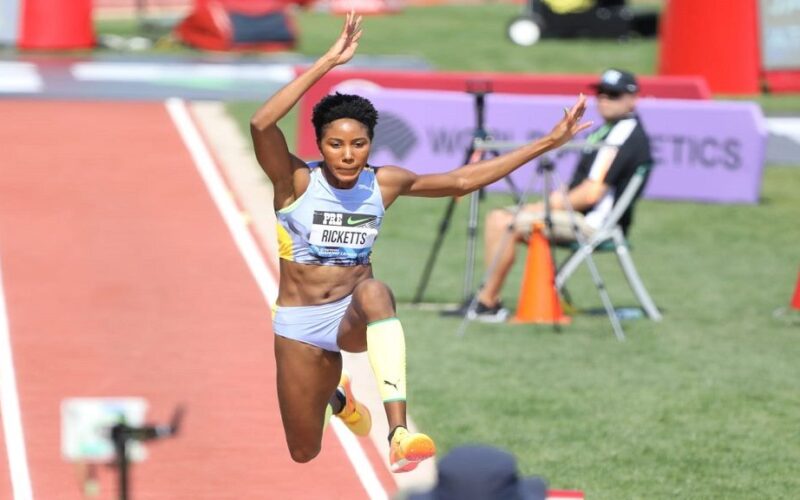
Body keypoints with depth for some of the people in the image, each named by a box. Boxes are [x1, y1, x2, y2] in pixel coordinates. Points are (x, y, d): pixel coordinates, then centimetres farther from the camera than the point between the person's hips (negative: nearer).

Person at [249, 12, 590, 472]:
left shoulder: (384, 183, -4)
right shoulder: (297, 181, -15)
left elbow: (463, 180, 0)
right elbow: (262, 125, -33)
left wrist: (547, 144, -4)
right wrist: (328, 63, -38)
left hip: (354, 317, 0)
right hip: (300, 325, 0)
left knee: (374, 292, -38)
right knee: (304, 455, 9)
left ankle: (399, 435, -50)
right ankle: (335, 396, 49)